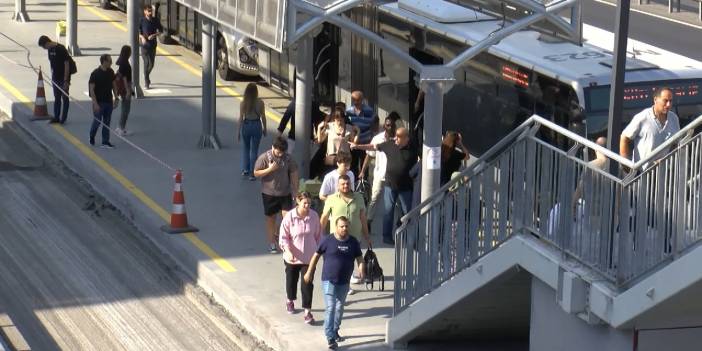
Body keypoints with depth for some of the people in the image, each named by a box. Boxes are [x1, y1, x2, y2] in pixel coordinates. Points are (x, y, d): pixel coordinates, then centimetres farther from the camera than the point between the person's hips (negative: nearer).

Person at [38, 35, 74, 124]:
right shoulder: (50, 50, 4)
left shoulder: (61, 49, -19)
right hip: (55, 78, 7)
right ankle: (56, 117, 19)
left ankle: (63, 118, 8)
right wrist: (52, 78, 14)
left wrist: (66, 80, -20)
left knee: (64, 98, 2)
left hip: (64, 78, -7)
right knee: (56, 98, 12)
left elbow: (67, 64, -18)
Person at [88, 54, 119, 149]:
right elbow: (91, 89, -15)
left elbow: (114, 85, 13)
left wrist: (116, 98, 7)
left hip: (109, 101, 5)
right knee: (97, 121, 2)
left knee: (107, 122, 7)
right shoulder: (95, 73, -15)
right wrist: (95, 103, -18)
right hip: (99, 102, -5)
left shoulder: (110, 72, 2)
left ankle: (105, 142, 12)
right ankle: (92, 137, 27)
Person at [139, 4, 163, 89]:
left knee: (152, 63, 11)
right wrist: (142, 37, -20)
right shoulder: (142, 20, -8)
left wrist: (154, 35, -10)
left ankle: (147, 76, 39)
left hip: (153, 44, 4)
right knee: (146, 62, -9)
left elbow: (161, 30, 8)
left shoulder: (155, 20, 0)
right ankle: (146, 82, -1)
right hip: (144, 44, -4)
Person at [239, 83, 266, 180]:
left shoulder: (243, 103, -10)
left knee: (245, 148, 24)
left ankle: (245, 169, 18)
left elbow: (241, 118, -7)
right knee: (254, 150, 8)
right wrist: (264, 128, 12)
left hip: (246, 126, 0)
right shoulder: (260, 103, -10)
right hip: (256, 126, 0)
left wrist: (238, 131, 3)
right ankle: (252, 174, 8)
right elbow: (263, 117, -3)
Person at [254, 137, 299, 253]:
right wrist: (270, 169, -22)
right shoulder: (264, 158, -12)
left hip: (285, 193, 1)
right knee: (271, 218, 10)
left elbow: (293, 173, 4)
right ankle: (272, 244, 23)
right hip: (269, 193, -1)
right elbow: (256, 173, -9)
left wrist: (295, 190, 3)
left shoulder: (288, 158, -6)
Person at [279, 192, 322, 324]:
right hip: (292, 256, 0)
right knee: (291, 279, 20)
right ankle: (290, 301, 48)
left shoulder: (314, 216, -8)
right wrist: (288, 251, -26)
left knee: (307, 283, -5)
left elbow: (318, 235, 5)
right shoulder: (290, 217, -16)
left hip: (309, 257, 0)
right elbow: (283, 237, -12)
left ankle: (307, 312, 0)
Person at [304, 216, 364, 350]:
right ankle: (330, 338, -13)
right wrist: (309, 272, 5)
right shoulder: (327, 241, -10)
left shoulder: (354, 242, -1)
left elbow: (359, 259, 1)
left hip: (344, 282, 4)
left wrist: (361, 270, -20)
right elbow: (316, 256, 1)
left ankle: (335, 331, 38)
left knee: (339, 308, 19)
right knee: (330, 308, -11)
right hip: (329, 280, -4)